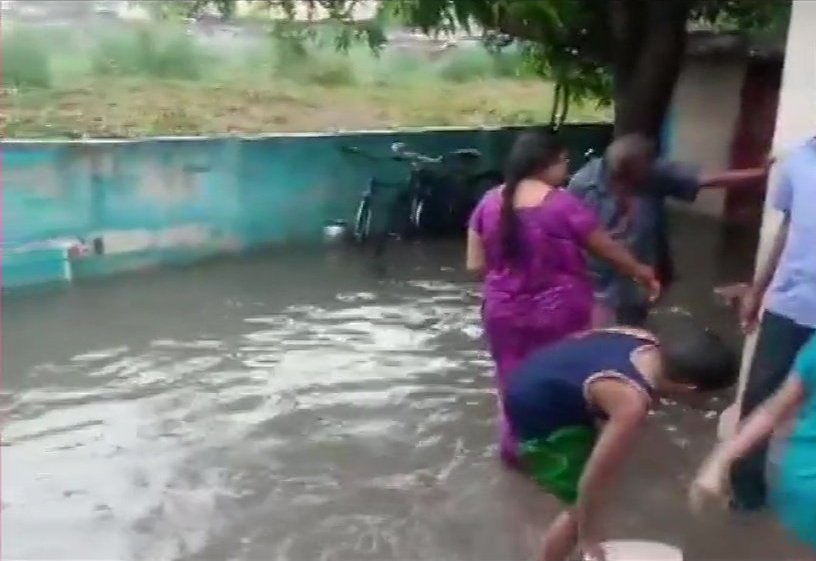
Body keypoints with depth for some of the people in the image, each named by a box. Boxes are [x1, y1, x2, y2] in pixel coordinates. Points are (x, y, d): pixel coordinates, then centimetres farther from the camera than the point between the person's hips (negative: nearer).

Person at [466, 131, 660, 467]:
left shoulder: (490, 203, -5)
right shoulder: (563, 205, -18)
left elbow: (476, 265, -2)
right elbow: (608, 250, -5)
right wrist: (642, 273, 12)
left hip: (504, 311, 4)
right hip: (557, 313, -3)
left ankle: (513, 448, 35)